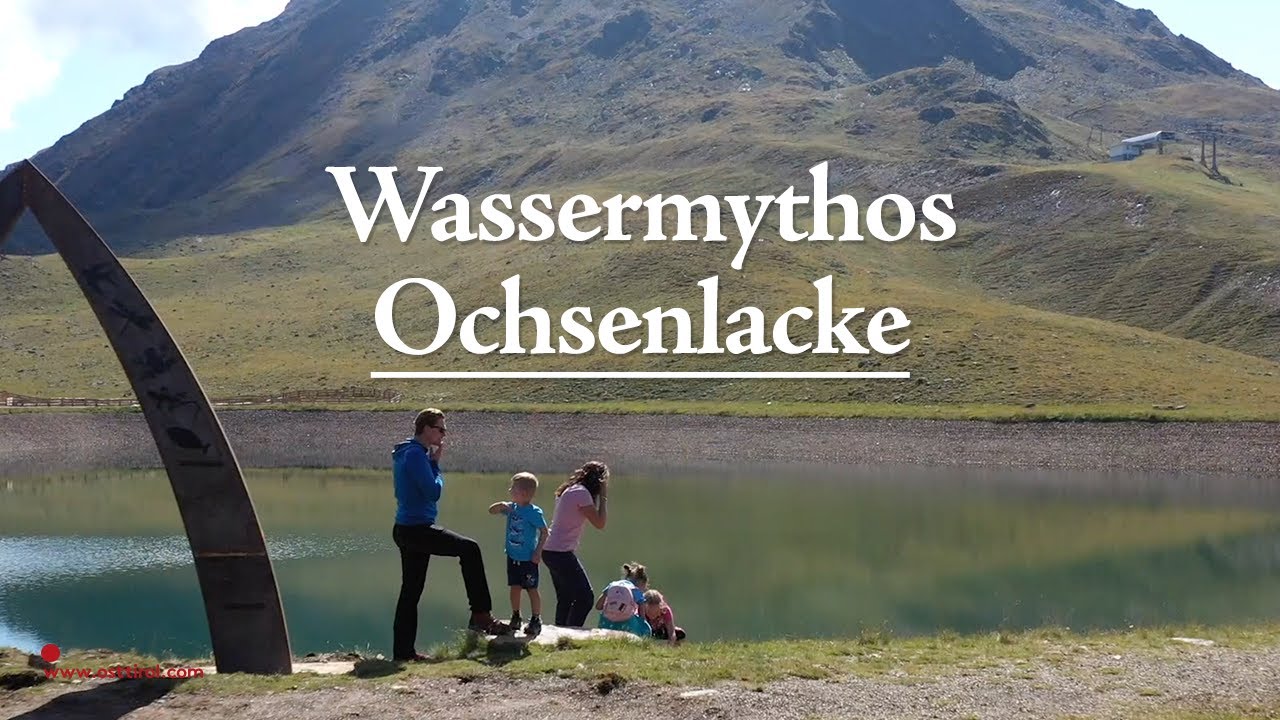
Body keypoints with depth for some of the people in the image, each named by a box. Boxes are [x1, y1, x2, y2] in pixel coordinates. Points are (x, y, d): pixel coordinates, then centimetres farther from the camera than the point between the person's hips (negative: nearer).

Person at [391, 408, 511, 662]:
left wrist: (433, 463, 9)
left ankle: (403, 650, 16)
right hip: (418, 529, -11)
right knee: (469, 549, -14)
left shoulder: (404, 453, 16)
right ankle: (481, 616, -13)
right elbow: (434, 492, -19)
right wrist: (436, 464, -5)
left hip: (406, 529, 11)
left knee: (411, 591, 13)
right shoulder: (416, 454, -15)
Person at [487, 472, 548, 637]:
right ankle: (515, 617, 24)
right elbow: (492, 511, 10)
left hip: (528, 559, -6)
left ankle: (536, 620, 8)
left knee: (532, 589, 1)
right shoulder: (511, 507, 2)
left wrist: (538, 552, -14)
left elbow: (544, 532, -12)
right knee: (514, 587, 12)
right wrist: (501, 506, -12)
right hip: (512, 556, 6)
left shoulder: (534, 512, -16)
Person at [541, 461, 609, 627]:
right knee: (585, 596, -6)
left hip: (550, 551, 10)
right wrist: (604, 497, -7)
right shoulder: (582, 493, -14)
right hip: (561, 553, -10)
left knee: (565, 598, 17)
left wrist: (600, 496, 12)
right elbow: (600, 523, -15)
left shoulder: (570, 490, 14)